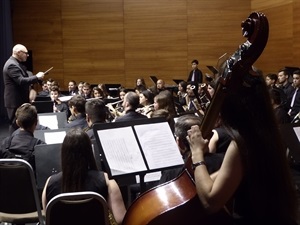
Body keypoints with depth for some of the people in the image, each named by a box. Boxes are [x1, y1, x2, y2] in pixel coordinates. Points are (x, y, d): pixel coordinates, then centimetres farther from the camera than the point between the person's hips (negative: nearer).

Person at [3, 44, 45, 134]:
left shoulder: (16, 63, 15)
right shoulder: (12, 65, -19)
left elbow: (22, 79, 19)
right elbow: (21, 81, -27)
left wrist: (36, 78, 5)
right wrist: (36, 77, -20)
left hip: (19, 100, 10)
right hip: (15, 102, -10)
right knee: (16, 126, -5)